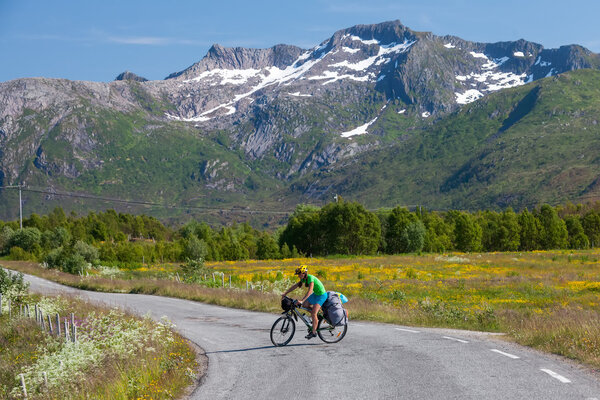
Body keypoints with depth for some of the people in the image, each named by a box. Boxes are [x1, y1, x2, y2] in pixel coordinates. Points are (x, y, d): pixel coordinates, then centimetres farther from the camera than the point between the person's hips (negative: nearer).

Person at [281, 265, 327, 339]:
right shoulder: (304, 278, -1)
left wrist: (302, 300, -44)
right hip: (315, 294, 9)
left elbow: (310, 291, -37)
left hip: (321, 295, -9)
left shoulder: (310, 278, -27)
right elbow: (295, 286, 7)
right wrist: (285, 293, 3)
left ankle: (314, 332, -7)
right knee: (304, 305, 0)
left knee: (313, 313, -16)